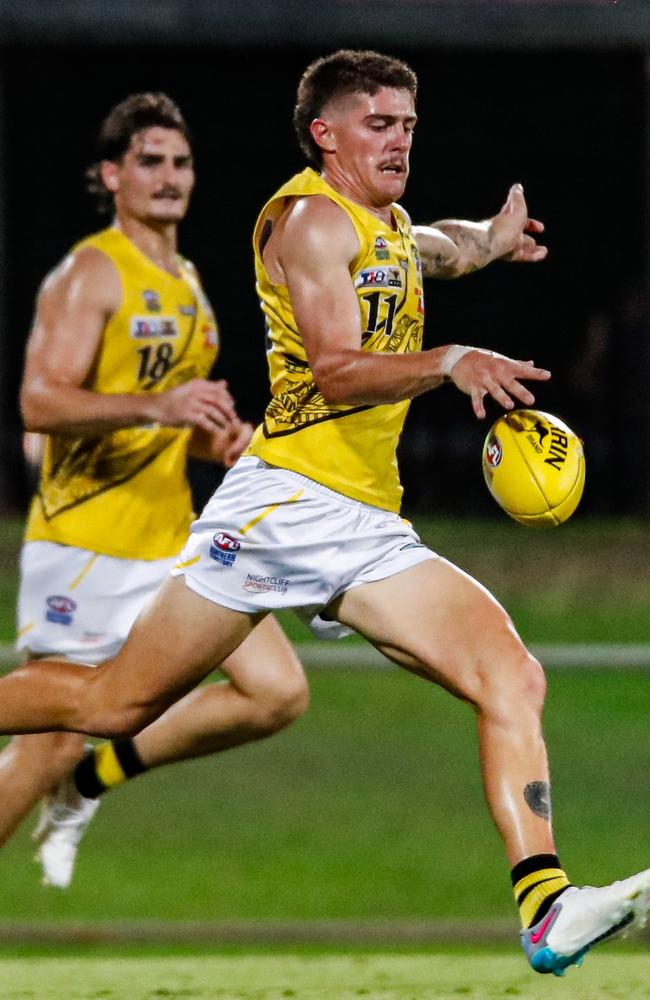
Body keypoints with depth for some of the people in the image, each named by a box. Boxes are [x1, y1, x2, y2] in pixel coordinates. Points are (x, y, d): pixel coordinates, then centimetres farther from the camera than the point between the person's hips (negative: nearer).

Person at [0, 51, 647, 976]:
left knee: (513, 678, -12)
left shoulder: (390, 230, 22)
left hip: (373, 527, 8)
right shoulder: (309, 216, -4)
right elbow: (336, 370, -17)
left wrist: (491, 240, 35)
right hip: (287, 501, -8)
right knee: (118, 705, -4)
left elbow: (436, 248, 52)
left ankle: (546, 911, -22)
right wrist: (450, 362, -28)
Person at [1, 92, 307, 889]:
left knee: (279, 689, -2)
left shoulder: (187, 284, 16)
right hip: (84, 546, -8)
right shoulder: (90, 274, -9)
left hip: (174, 545, 8)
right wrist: (156, 406, -33)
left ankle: (94, 776, 13)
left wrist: (219, 439, 6)